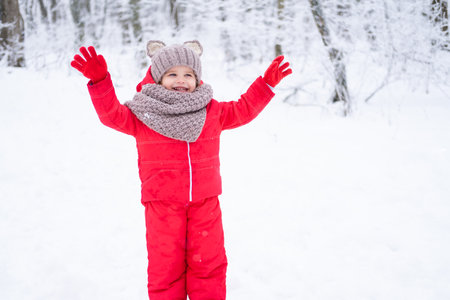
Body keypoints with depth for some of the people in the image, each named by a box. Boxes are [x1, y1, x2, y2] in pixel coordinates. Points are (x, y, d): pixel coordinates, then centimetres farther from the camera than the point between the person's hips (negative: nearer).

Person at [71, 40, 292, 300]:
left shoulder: (212, 110, 7)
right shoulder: (143, 113, 0)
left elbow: (243, 110, 16)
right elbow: (113, 114, -4)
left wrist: (266, 84, 11)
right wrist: (100, 81, -17)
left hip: (205, 201, 2)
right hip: (162, 203, -2)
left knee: (209, 262, 8)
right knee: (165, 264, 6)